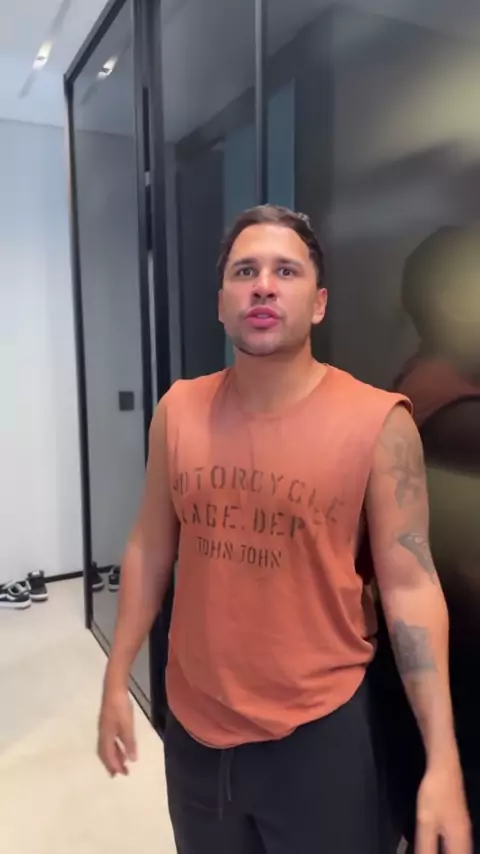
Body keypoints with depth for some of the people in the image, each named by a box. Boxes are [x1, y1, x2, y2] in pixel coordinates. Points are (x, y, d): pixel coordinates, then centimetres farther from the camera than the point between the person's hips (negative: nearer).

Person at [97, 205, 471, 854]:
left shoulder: (379, 422, -16)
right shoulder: (178, 411, -4)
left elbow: (410, 586, -13)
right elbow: (150, 548, 3)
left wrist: (443, 760, -15)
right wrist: (117, 679, 6)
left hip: (319, 729, -3)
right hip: (193, 723, 4)